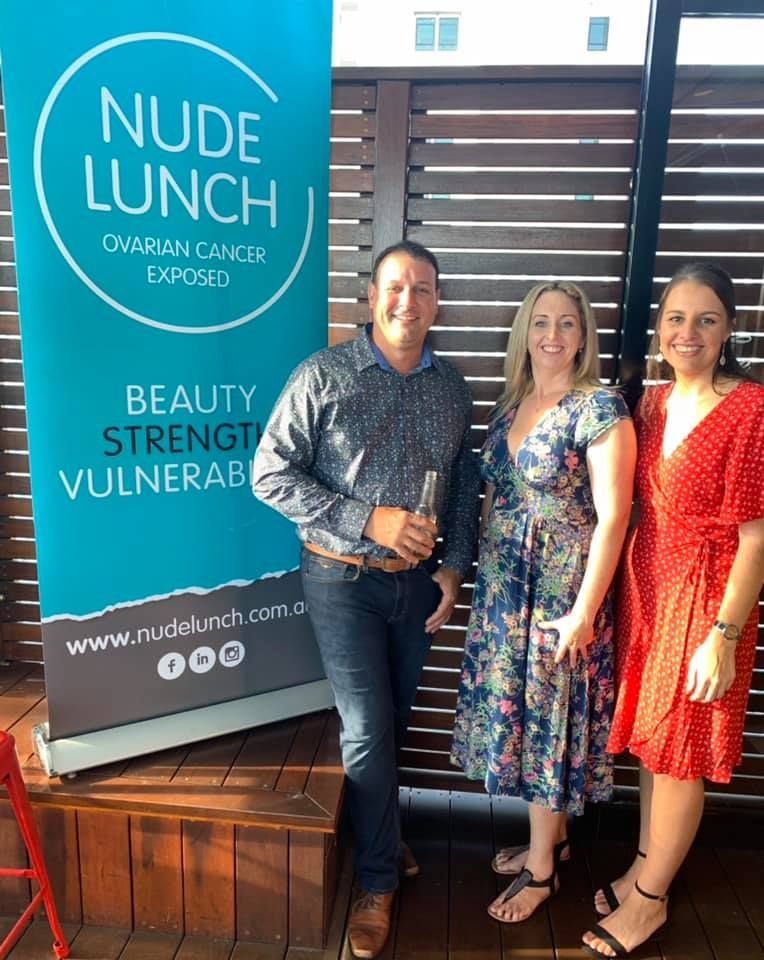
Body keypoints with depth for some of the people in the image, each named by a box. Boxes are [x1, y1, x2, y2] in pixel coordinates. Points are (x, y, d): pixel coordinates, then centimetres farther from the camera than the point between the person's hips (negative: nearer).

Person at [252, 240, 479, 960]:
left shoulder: (451, 387, 4)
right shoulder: (323, 375, -10)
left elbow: (464, 486, 11)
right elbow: (271, 474, -14)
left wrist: (454, 566, 2)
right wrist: (370, 521, -20)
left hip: (418, 580, 4)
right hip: (343, 579, -4)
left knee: (393, 720, 18)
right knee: (367, 728, 1)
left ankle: (375, 825, 45)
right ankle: (378, 879, 24)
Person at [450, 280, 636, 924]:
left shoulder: (601, 409, -13)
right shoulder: (510, 405, 7)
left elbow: (613, 516, -16)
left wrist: (584, 611, -17)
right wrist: (485, 576, 10)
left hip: (563, 588, -6)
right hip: (505, 586, 7)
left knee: (550, 716, 7)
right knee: (517, 710, 17)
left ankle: (542, 869, 28)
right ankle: (551, 837, 40)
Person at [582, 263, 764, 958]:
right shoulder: (654, 402, 5)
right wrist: (625, 583, 8)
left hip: (705, 594, -6)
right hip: (645, 580, 6)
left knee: (679, 751, 10)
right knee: (650, 737, 19)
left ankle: (649, 899, 30)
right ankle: (646, 865, 41)